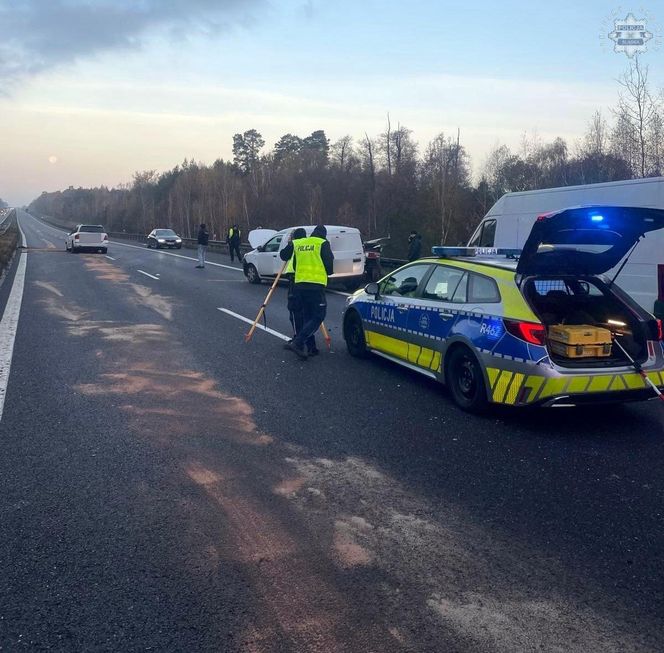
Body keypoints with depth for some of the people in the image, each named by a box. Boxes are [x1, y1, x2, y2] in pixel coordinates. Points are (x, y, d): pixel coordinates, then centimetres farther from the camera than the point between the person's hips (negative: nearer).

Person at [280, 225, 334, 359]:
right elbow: (329, 263, -4)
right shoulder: (323, 243, -1)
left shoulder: (297, 243, 13)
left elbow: (283, 255, 20)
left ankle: (310, 347, 15)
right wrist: (328, 272, 17)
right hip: (315, 285, -6)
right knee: (318, 317, -2)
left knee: (307, 316, 16)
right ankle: (297, 343, -16)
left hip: (299, 284, 6)